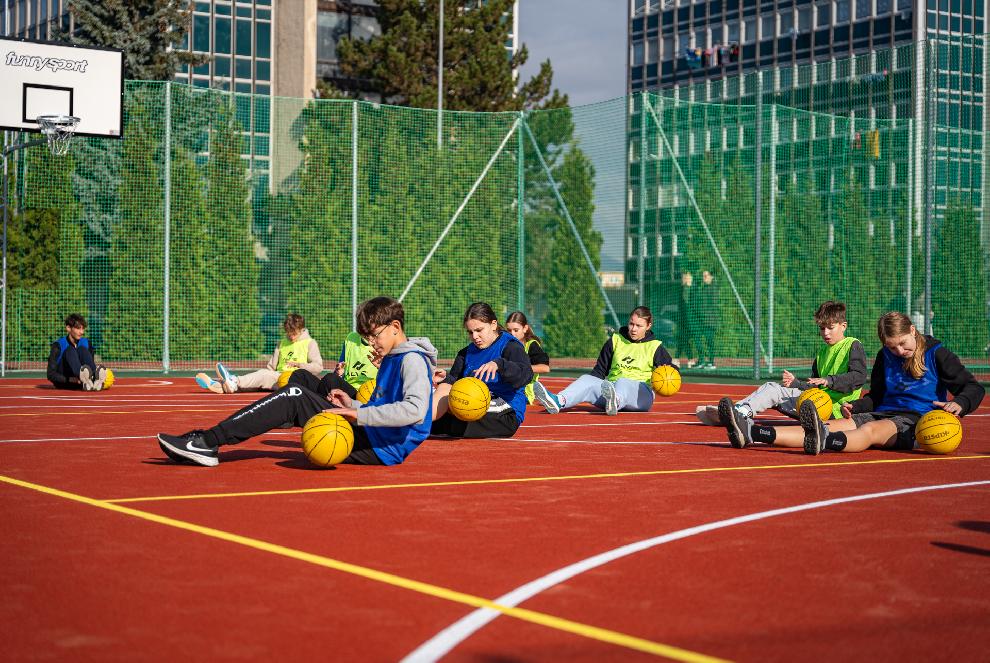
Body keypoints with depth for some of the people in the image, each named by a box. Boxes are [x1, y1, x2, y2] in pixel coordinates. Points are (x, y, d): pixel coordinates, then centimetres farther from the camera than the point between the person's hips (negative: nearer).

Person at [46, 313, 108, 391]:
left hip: (78, 384, 3)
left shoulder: (86, 343, 7)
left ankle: (95, 379, -48)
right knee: (70, 350, -24)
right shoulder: (58, 346, -7)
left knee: (82, 349, -18)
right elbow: (51, 375, -13)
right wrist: (70, 380, -29)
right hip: (62, 383, -3)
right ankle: (84, 379, -57)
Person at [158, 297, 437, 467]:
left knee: (295, 397, -14)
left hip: (381, 448, -10)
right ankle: (206, 443, -4)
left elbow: (415, 410, -27)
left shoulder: (412, 360, -10)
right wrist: (352, 406, 9)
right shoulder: (390, 359, 21)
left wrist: (360, 415, -26)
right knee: (294, 394, 5)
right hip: (372, 439, 10)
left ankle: (207, 442, -16)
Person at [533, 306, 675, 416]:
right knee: (587, 379, -24)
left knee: (623, 382, -38)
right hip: (611, 387, 4)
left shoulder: (655, 347, 9)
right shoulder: (615, 341, 18)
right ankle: (557, 402, -53)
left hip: (642, 395, -4)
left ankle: (614, 402, -76)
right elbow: (600, 370, 19)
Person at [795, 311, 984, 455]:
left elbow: (974, 388, 3)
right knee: (842, 424, -26)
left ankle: (823, 440, -65)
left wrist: (959, 404, -20)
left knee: (870, 429, -37)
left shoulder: (936, 353, 4)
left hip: (919, 419, -6)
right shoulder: (884, 356, 19)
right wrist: (854, 406, 5)